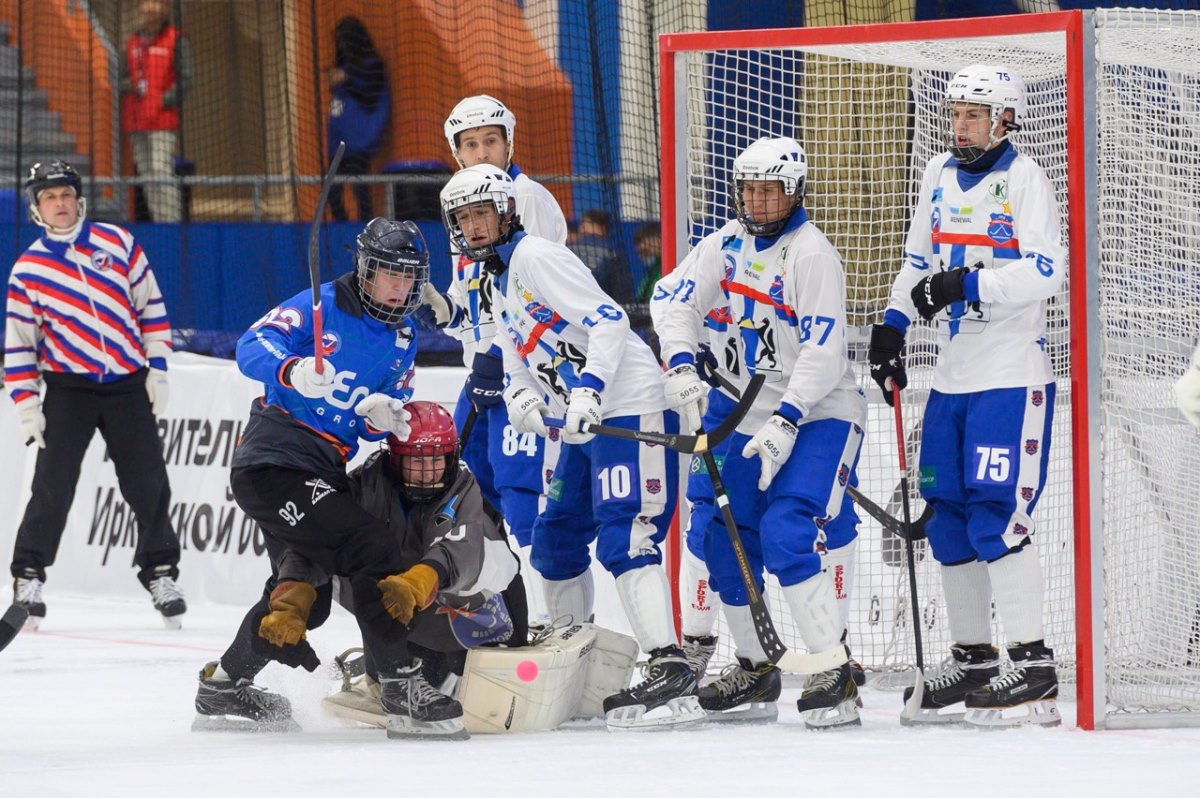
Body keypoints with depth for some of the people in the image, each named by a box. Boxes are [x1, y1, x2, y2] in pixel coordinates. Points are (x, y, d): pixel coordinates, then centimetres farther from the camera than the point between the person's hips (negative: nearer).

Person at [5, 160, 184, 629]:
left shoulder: (117, 243, 3)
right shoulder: (28, 269, 0)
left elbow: (150, 309, 7)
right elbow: (18, 344, 2)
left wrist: (157, 370, 2)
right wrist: (27, 406, -4)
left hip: (128, 386, 2)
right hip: (68, 388, -2)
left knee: (148, 483, 2)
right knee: (53, 484, -10)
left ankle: (160, 573, 16)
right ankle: (28, 577, -2)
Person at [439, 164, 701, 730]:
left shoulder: (538, 258, -10)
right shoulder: (499, 283, 21)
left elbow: (608, 320, -20)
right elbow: (519, 364, 22)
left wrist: (588, 390, -30)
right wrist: (520, 397, -2)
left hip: (630, 409, -11)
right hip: (587, 424, 11)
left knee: (623, 542, -21)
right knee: (555, 543, 17)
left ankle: (672, 677, -30)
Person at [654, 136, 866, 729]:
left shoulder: (811, 253, -16)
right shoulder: (729, 245, 5)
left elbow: (823, 352, -22)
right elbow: (680, 303, 6)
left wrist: (786, 423, -28)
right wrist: (682, 368, -13)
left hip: (820, 414, -8)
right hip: (757, 414, 8)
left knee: (789, 532, -24)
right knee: (726, 541, 8)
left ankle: (835, 673, -24)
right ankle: (755, 668, 24)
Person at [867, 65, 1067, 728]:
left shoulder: (1024, 179, -10)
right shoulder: (940, 176, 12)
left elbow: (1046, 271, -20)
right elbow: (920, 260, 23)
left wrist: (967, 284, -27)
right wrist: (892, 326, 13)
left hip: (1012, 379, -8)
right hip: (953, 378, 8)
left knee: (996, 517, -15)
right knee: (949, 522, 9)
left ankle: (1035, 672, -15)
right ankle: (972, 662, 20)